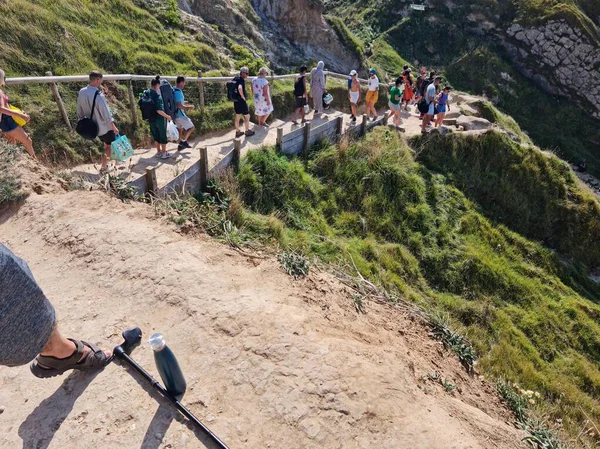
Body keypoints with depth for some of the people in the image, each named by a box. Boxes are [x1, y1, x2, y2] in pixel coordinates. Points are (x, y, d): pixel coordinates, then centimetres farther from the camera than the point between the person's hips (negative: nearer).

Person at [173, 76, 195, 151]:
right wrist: (188, 107, -16)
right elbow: (179, 105, -28)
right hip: (180, 115, -10)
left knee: (180, 129, 21)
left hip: (176, 114, 10)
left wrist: (184, 102, 20)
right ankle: (184, 141, -3)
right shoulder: (178, 92, -21)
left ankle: (180, 145, 28)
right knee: (191, 127, -2)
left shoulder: (173, 90, 8)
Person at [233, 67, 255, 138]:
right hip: (242, 102, -8)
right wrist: (243, 97, -23)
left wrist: (237, 96, 15)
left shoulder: (235, 79, 7)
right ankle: (247, 132, 18)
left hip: (236, 101, 8)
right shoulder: (241, 80, -20)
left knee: (237, 117, 17)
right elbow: (240, 89, -38)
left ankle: (237, 132, 25)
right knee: (247, 116, 8)